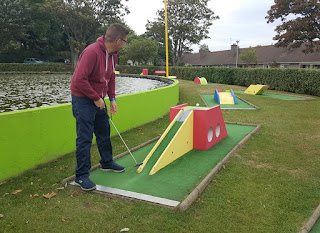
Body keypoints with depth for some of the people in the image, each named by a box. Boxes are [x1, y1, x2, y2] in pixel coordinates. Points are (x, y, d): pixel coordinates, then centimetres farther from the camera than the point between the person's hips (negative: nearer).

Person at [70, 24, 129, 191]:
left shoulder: (113, 54, 4)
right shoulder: (92, 52, -25)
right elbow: (79, 80, -28)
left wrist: (112, 98, 6)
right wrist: (96, 98, -20)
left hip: (98, 100, 9)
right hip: (83, 99, -9)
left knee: (104, 132, 18)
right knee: (85, 138, -5)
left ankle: (107, 163, 36)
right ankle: (81, 176, 6)